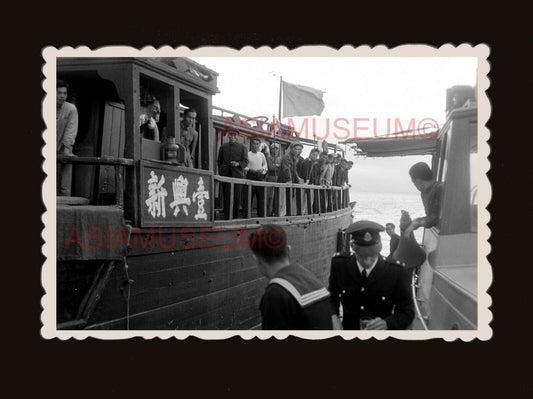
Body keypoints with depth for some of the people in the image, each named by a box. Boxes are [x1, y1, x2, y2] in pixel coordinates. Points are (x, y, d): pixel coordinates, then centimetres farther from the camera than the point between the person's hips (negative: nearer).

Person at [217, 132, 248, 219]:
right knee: (226, 197, -3)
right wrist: (220, 172, 7)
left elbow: (246, 161, 6)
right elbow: (219, 161, 18)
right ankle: (226, 217, 0)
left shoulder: (242, 147, 9)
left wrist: (238, 164, -12)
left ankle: (235, 217, 6)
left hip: (237, 175, -1)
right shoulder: (223, 147, 13)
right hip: (226, 175, 1)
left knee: (237, 197, -3)